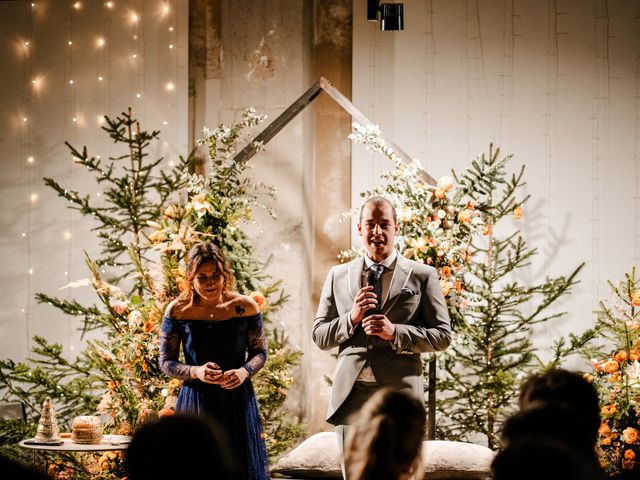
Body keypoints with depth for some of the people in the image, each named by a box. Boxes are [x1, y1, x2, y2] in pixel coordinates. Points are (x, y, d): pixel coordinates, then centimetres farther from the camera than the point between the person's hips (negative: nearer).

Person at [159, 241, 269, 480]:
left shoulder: (245, 307, -3)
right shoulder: (177, 311, -5)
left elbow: (260, 352, 8)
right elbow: (166, 362, 0)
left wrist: (244, 371, -14)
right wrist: (196, 372, -19)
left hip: (237, 400, 1)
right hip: (195, 402, -1)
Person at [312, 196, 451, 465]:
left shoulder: (422, 276, 4)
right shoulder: (338, 276, 12)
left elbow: (442, 336, 1)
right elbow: (319, 336, 11)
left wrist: (395, 332, -15)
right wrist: (351, 318, -8)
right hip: (351, 396, 2)